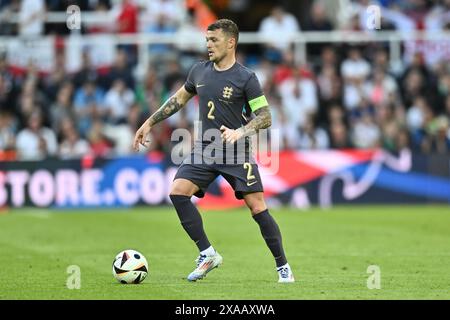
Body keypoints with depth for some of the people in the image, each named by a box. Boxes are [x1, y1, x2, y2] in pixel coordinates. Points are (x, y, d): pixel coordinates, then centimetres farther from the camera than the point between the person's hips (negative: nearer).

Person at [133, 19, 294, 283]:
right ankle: (208, 255, -5)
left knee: (257, 207, -9)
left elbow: (265, 117, -10)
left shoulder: (246, 78, -9)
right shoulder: (200, 71, 6)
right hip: (205, 149, 5)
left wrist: (240, 132, -27)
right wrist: (149, 124, 21)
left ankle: (283, 267, 5)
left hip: (237, 153, -5)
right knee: (178, 192, -15)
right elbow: (179, 99, 21)